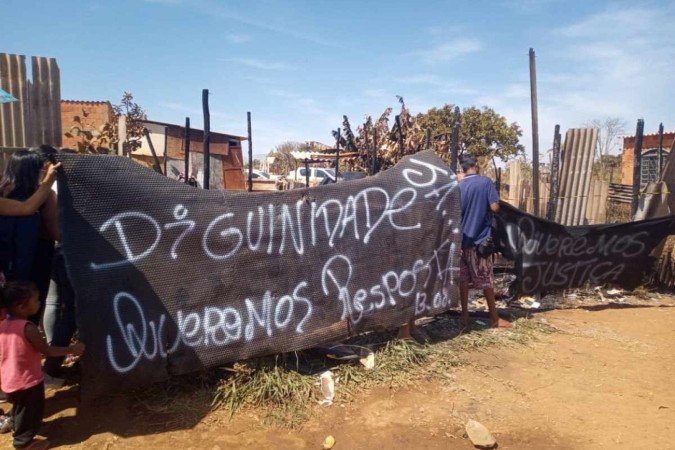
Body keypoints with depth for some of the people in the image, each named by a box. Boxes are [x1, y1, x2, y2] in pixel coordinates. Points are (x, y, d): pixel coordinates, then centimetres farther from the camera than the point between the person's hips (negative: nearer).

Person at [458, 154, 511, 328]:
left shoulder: (459, 186, 2)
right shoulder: (486, 181, -7)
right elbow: (494, 208, -13)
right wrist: (483, 208, 7)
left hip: (463, 238, 3)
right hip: (480, 237, -3)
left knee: (463, 278, 9)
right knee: (486, 279, 4)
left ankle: (465, 315, 15)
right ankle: (495, 318, 13)